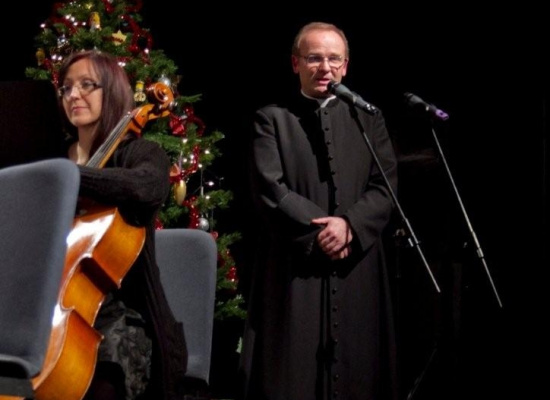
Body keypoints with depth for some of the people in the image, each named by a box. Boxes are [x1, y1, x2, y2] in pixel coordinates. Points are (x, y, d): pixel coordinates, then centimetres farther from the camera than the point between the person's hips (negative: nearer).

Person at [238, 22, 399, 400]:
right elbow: (270, 189, -5)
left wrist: (350, 225, -13)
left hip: (357, 268, 3)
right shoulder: (272, 119, 6)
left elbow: (386, 186, 4)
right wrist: (319, 233, -12)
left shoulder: (369, 119, 14)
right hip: (293, 268, -2)